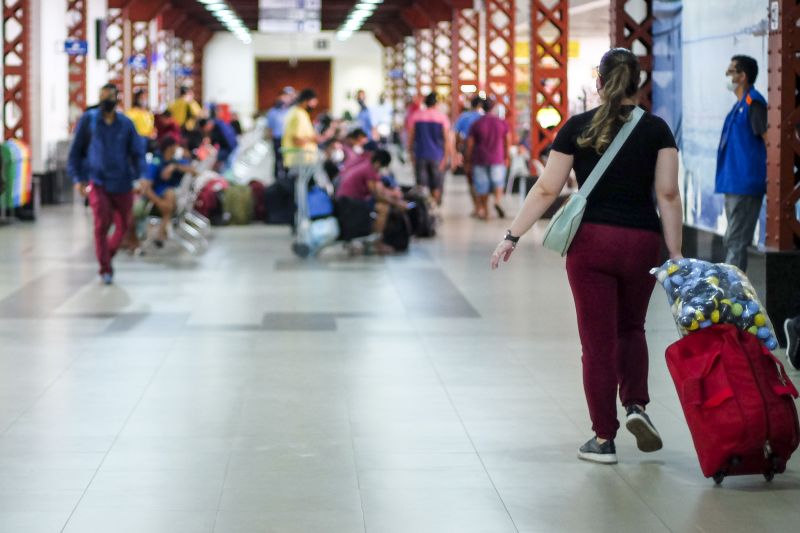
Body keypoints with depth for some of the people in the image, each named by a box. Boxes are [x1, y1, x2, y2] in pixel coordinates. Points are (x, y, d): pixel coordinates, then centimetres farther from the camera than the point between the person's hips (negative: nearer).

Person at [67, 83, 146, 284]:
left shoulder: (126, 124, 3)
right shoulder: (88, 120, 1)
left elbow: (137, 153, 4)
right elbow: (76, 151, 5)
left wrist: (140, 176, -10)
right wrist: (78, 178, -2)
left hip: (122, 183, 2)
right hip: (97, 182, -2)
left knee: (123, 226, 7)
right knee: (102, 225, -12)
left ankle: (107, 255, 34)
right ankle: (105, 269, -2)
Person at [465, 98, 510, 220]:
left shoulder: (476, 124, -3)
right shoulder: (502, 123, -2)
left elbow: (470, 144, -3)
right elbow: (508, 142, 4)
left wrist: (468, 161, 5)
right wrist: (506, 157, 18)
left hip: (480, 159, 0)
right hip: (497, 159, 0)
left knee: (482, 187, 9)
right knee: (498, 182, 13)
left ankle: (484, 211, 12)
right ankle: (498, 201, -13)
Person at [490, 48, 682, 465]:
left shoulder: (577, 128, 0)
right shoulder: (656, 129, 1)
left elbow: (546, 189, -2)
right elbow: (668, 195, -4)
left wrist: (512, 237, 3)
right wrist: (675, 254, 0)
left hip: (591, 241, -1)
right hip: (641, 242, 1)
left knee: (598, 340, 4)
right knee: (631, 329, 23)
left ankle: (604, 438, 7)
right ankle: (636, 406, 5)